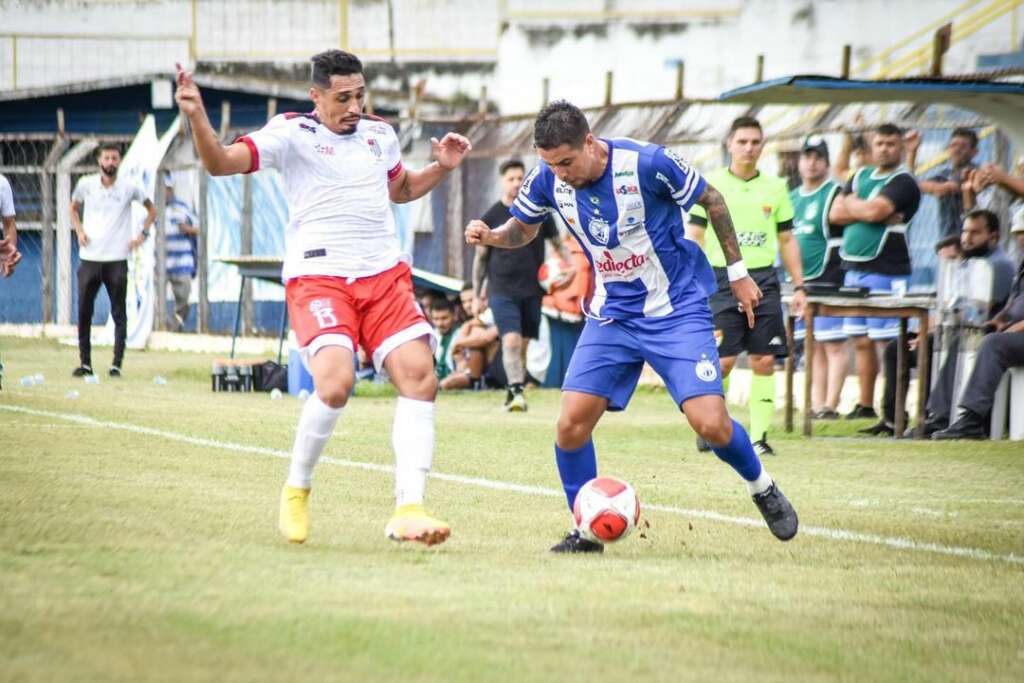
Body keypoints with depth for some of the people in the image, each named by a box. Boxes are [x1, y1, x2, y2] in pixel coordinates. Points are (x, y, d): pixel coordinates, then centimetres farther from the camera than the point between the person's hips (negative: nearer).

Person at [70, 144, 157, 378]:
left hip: (117, 259, -2)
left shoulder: (129, 188, 0)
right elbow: (73, 208, 20)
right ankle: (85, 363, 9)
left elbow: (151, 209, 14)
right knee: (84, 312, 2)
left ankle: (117, 364, 1)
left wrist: (143, 234, 2)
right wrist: (79, 231, 4)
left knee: (119, 314, -2)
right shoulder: (86, 184, 3)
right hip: (89, 259, 2)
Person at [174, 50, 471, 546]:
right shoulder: (292, 132, -2)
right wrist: (197, 117, -30)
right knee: (335, 382, -25)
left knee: (419, 374, -12)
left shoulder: (380, 135, 14)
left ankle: (408, 511, -10)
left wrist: (442, 167, 17)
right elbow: (221, 164, -13)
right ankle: (296, 491, 0)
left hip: (385, 276, 5)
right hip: (318, 277, -5)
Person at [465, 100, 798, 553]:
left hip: (677, 311, -4)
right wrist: (491, 236, -12)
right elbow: (523, 228, 11)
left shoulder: (647, 164, -22)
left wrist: (737, 271, 1)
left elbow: (711, 200, -5)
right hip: (611, 315, 4)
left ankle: (763, 489, 17)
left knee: (710, 424, -15)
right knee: (571, 425, -12)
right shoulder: (547, 179, -10)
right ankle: (585, 531, 8)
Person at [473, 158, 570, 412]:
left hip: (532, 290, 2)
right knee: (511, 340, -18)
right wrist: (476, 296, 10)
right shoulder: (492, 216, 2)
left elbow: (557, 244, 15)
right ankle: (516, 391, -21)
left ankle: (516, 392, 19)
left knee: (524, 345, 7)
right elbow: (480, 258, 10)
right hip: (502, 291, -2)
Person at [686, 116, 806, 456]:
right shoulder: (710, 185, 2)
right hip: (723, 278, -3)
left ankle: (759, 435, 2)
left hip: (764, 279, 3)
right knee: (723, 360, -9)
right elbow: (694, 237, 3)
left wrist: (798, 286, 10)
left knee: (764, 361, -3)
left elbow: (787, 240, 16)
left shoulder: (775, 188, 10)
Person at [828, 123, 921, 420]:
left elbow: (874, 211, -18)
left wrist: (851, 205, 1)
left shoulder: (903, 182, -5)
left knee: (887, 343, -8)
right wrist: (865, 210, -7)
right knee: (861, 342, 11)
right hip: (854, 270, 7)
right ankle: (865, 405, 19)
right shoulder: (860, 177, 17)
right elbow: (835, 214, 7)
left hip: (885, 272, -7)